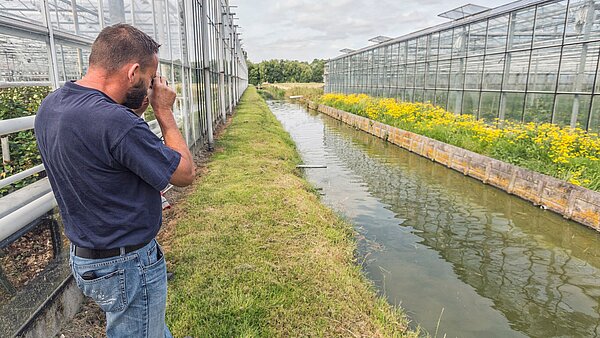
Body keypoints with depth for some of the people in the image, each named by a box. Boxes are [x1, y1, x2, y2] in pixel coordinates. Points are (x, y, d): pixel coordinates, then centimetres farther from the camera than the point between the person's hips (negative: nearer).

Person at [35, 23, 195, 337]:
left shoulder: (50, 105, -3)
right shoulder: (117, 122, -31)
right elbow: (185, 174, -20)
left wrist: (134, 111, 3)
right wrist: (164, 112, -10)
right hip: (126, 267, -8)